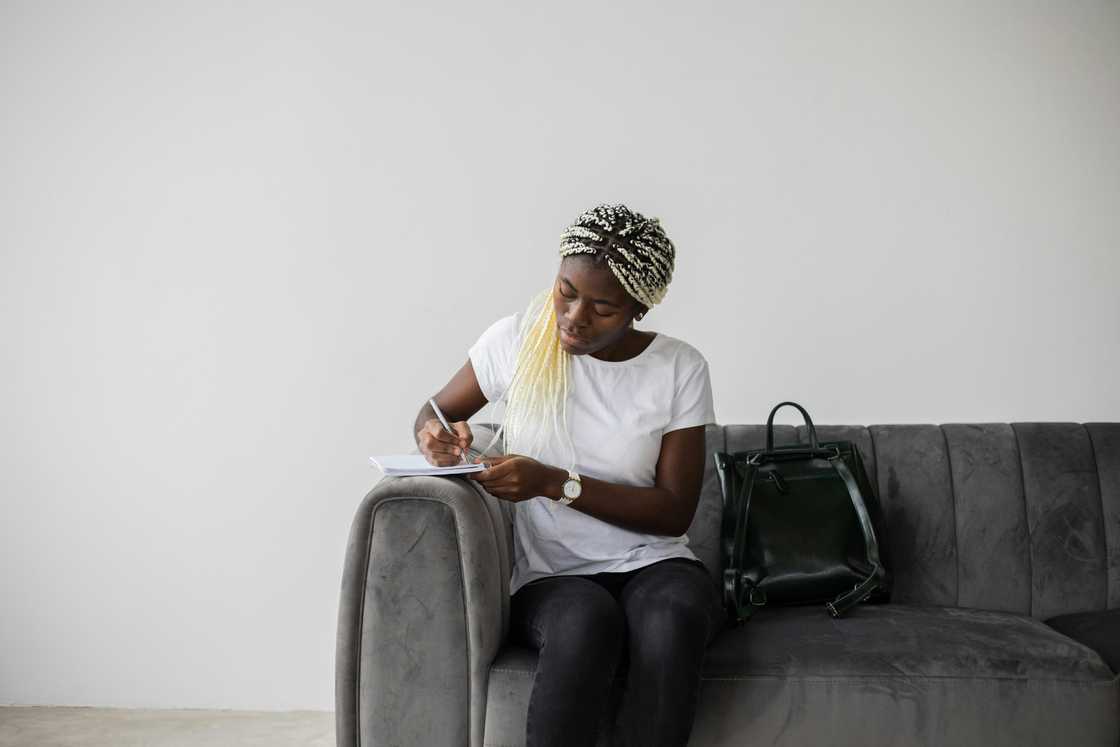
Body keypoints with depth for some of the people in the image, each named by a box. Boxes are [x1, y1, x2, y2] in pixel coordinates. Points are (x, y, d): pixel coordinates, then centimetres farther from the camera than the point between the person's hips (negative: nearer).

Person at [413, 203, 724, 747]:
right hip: (550, 578, 0)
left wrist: (555, 483, -17)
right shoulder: (516, 339, -1)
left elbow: (674, 512, -5)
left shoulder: (680, 368, -3)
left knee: (671, 618, -37)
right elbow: (434, 411, 15)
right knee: (584, 620, -37)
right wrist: (434, 434, -12)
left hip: (652, 564, 0)